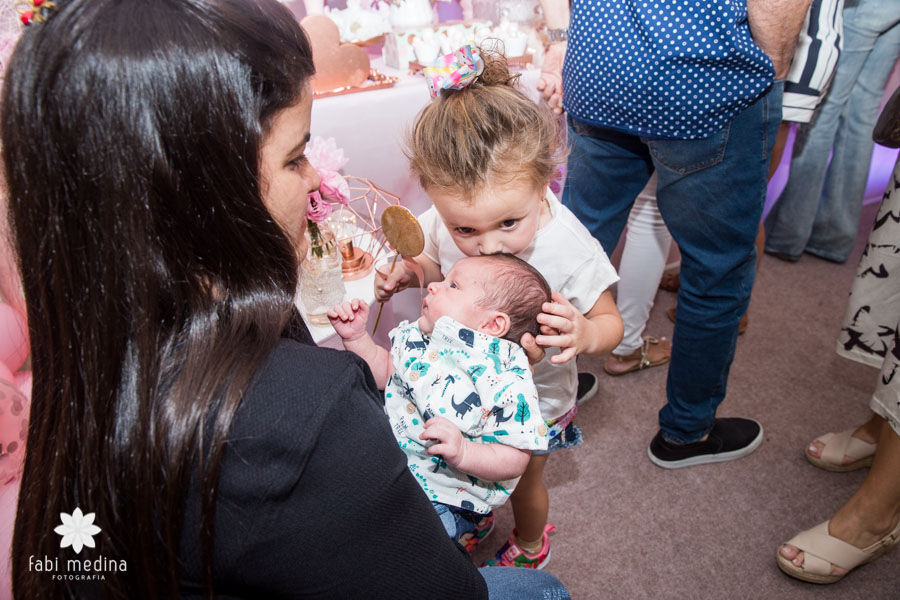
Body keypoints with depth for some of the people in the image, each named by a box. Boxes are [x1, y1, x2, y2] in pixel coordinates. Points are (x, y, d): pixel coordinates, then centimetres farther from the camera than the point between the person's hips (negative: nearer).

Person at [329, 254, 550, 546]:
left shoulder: (507, 383, -24)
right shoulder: (419, 337, -2)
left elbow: (515, 459, -22)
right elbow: (384, 372, 14)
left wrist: (463, 452, -38)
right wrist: (355, 337, 0)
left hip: (442, 500, -7)